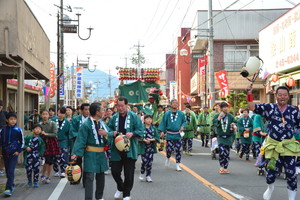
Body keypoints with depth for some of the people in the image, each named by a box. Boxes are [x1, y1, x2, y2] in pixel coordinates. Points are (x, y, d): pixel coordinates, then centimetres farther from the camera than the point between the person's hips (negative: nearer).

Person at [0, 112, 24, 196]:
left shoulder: (18, 130, -5)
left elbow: (22, 142, 3)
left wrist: (18, 151, -4)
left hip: (14, 154, -3)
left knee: (11, 171, -12)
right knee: (7, 171, 13)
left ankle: (9, 189, -14)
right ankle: (12, 185, 33)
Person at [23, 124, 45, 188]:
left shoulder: (40, 140, 5)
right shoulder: (28, 137, -2)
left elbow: (42, 148, 11)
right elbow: (22, 144, 2)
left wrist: (40, 154, -3)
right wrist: (26, 147, -14)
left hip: (36, 156, 1)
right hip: (28, 155, -1)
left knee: (36, 169, -3)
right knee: (28, 168, 0)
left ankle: (36, 182, 11)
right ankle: (29, 180, 26)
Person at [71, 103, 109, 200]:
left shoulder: (102, 123, 8)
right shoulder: (86, 124, -13)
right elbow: (81, 140, -16)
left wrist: (106, 134, -14)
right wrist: (76, 153, -23)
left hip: (101, 154, 7)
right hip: (90, 154, -7)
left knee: (101, 175, 16)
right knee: (89, 176, -8)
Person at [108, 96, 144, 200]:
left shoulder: (134, 117, -4)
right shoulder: (114, 117, 6)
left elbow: (140, 130, -5)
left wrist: (132, 134, -23)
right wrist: (112, 133, -8)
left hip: (130, 150, -3)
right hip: (116, 150, 3)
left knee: (129, 174, 2)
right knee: (115, 171, 6)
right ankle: (120, 188, 33)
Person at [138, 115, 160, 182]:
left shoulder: (153, 128, 6)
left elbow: (157, 137, 2)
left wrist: (151, 139, -13)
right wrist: (144, 140, -20)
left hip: (151, 147, 3)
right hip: (143, 147, -3)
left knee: (150, 161, 2)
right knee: (144, 161, -7)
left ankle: (148, 176, 12)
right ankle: (142, 174, 17)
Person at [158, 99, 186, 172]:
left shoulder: (181, 113, 2)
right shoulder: (167, 113, 0)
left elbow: (184, 121, 13)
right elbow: (163, 123, 4)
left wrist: (182, 126, -6)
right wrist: (162, 131, -4)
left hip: (178, 135, 1)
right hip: (169, 135, -1)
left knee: (178, 150, -2)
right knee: (169, 149, -1)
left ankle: (177, 165, 10)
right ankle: (168, 158, 34)